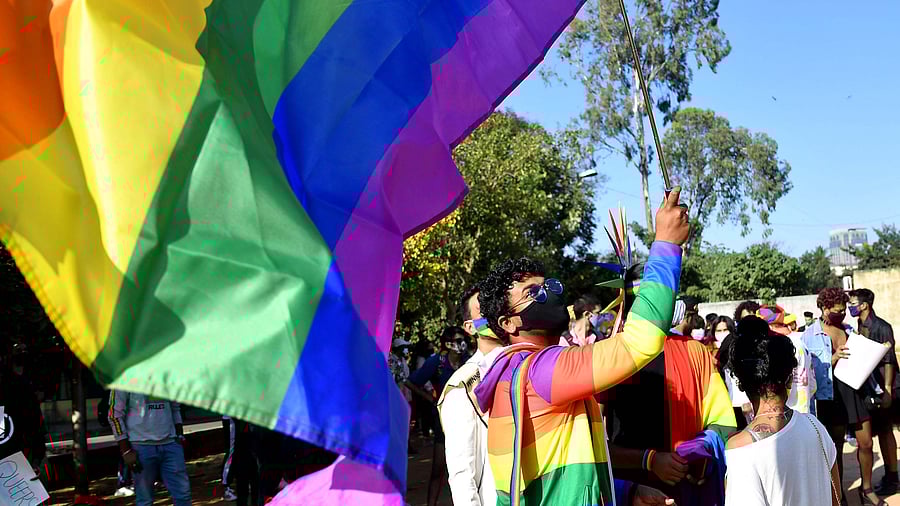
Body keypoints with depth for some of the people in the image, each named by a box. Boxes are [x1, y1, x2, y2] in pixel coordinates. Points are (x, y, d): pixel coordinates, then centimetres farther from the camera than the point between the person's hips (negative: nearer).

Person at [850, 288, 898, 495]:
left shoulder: (882, 327, -13)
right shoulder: (859, 327, 8)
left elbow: (889, 360, -15)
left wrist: (887, 389, -19)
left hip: (880, 386, -7)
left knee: (885, 431, 0)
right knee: (880, 432, 12)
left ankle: (892, 478, 10)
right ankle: (888, 476, 21)